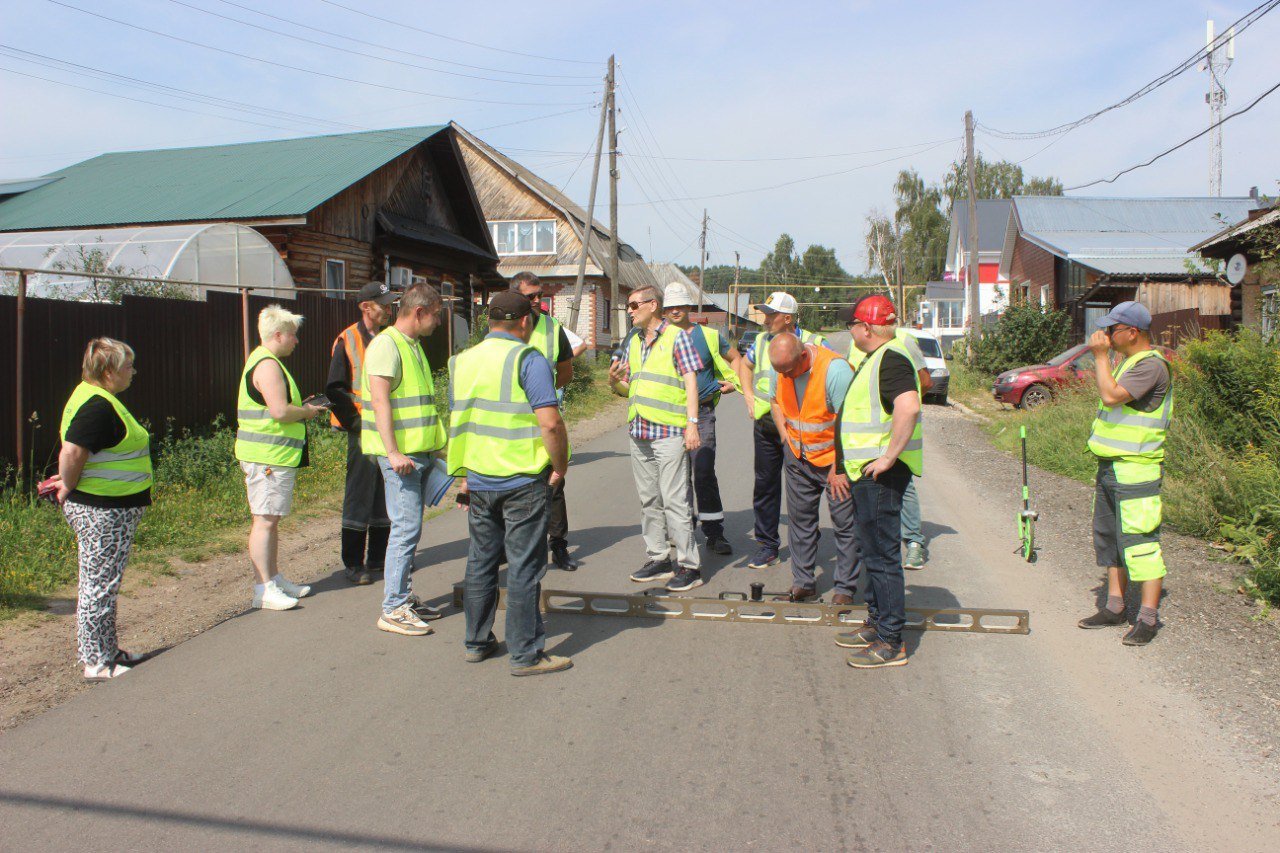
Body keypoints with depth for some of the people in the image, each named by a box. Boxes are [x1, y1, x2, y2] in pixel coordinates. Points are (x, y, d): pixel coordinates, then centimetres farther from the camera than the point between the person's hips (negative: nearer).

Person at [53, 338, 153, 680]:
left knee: (104, 584, 19)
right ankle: (96, 663, 10)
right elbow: (71, 453, -29)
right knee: (99, 586, -1)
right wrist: (68, 490, -15)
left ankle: (108, 651, 30)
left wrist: (70, 481, 13)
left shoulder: (96, 398, 12)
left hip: (113, 509, 11)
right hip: (102, 511, -11)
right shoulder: (97, 407, -21)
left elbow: (73, 454, 21)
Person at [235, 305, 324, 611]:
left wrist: (301, 407, 14)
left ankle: (275, 578, 26)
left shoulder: (265, 361, 19)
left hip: (274, 456, 11)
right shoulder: (267, 365, -16)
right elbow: (280, 411, -25)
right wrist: (306, 411, -8)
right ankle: (264, 589, -4)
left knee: (272, 519, 17)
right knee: (265, 520, -8)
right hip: (267, 457, -11)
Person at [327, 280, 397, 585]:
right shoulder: (347, 341, -5)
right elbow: (335, 389, -6)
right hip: (364, 429, -5)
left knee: (387, 494, 10)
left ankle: (380, 557, 21)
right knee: (359, 494, -1)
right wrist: (354, 420, -12)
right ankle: (353, 563, 8)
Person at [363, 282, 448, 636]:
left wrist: (438, 444, 27)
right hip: (401, 454, -10)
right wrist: (393, 452, -26)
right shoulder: (387, 345, -12)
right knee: (406, 528, -9)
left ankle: (404, 597, 22)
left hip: (420, 452, 10)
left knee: (410, 527, 13)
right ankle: (393, 609, -3)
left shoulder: (413, 345, 18)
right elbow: (380, 399, -20)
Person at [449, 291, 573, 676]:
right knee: (524, 568, 2)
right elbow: (550, 423, -20)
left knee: (480, 562, 17)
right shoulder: (528, 359, -12)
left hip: (479, 481, 6)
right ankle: (526, 654, 9)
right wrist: (560, 467, -6)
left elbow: (458, 424, 15)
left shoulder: (463, 361, 9)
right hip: (523, 483, -6)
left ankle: (477, 642, 28)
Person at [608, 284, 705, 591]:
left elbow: (690, 382, -8)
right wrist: (615, 382, -2)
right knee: (649, 500, 11)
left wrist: (692, 423, -16)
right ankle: (658, 558, 20)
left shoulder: (677, 338, -3)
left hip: (669, 432, -7)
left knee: (674, 500, -7)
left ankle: (689, 566, 0)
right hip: (639, 432, 7)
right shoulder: (633, 343, 17)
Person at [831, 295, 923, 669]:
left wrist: (889, 456, -28)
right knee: (872, 551, 18)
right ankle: (876, 624, 30)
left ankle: (891, 644, 1)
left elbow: (908, 407, -34)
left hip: (880, 474, -11)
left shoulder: (891, 359, -16)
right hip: (864, 472, 11)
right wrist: (843, 468, 25)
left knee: (882, 555, -6)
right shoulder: (874, 358, 18)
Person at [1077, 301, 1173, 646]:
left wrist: (1100, 356, -18)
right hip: (1110, 466, 10)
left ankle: (1147, 618, -1)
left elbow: (1111, 397, -26)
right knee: (1109, 537, 14)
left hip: (1136, 471, -10)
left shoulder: (1151, 365, -15)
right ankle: (1115, 607, 24)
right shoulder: (1127, 361, 16)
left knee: (1139, 541, -7)